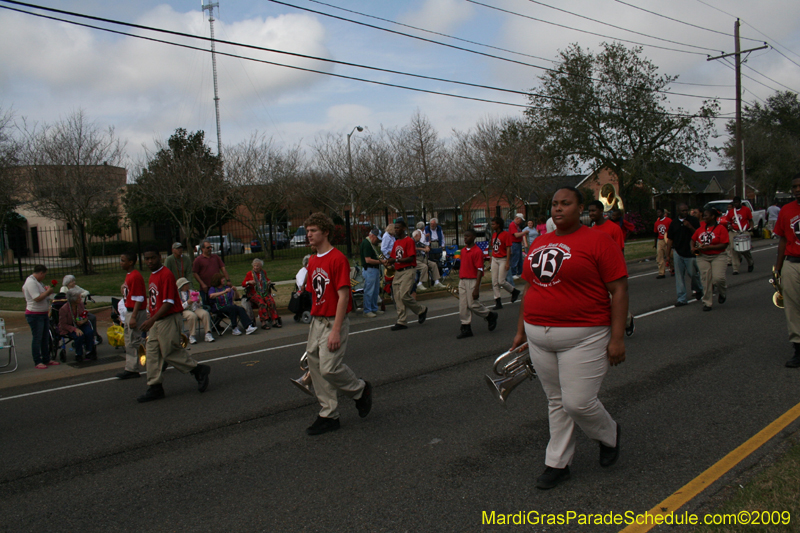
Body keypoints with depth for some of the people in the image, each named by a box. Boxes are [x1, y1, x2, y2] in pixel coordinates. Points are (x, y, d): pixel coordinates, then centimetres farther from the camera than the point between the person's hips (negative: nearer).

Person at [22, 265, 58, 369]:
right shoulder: (31, 282, -18)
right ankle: (38, 362, 5)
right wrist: (48, 292, -13)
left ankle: (46, 360, 20)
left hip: (43, 314, 10)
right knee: (37, 339, -2)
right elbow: (37, 298, -26)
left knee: (45, 338, 13)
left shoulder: (36, 281, 14)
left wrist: (46, 290, 9)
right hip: (35, 315, -10)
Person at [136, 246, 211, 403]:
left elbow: (169, 303, -20)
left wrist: (152, 320, -25)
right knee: (152, 353, 6)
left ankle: (199, 370, 13)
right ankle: (155, 388, 12)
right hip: (155, 322, 9)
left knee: (170, 352, -4)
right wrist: (151, 321, 18)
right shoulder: (152, 277, 14)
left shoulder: (166, 275, -15)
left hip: (169, 319, -9)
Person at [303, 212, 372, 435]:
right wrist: (315, 321, 14)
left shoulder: (338, 259, -14)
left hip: (334, 322, -8)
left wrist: (336, 331, -21)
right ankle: (329, 415, 17)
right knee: (315, 367, 7)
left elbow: (343, 296, -18)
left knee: (329, 368, -13)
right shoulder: (312, 261, 12)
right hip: (316, 322, 8)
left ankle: (360, 390, 15)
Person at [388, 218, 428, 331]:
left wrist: (396, 260, -21)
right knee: (398, 298, 4)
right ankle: (401, 322, 9)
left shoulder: (409, 241, -8)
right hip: (398, 272, 8)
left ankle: (421, 311, 8)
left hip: (408, 271, -8)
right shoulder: (396, 242, 18)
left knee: (404, 295, -16)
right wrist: (389, 261, -2)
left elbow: (411, 258, -16)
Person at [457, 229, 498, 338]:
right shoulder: (463, 251, 11)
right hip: (462, 280, 7)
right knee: (463, 306, 4)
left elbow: (480, 270, -14)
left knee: (473, 304, -5)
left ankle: (490, 316, 20)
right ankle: (466, 328, 11)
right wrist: (459, 280, 15)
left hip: (472, 281, -7)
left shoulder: (477, 251, -11)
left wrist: (476, 288, -19)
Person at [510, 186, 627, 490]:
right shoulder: (540, 244, 12)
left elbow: (619, 290, -10)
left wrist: (617, 338, -15)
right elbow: (529, 289, 19)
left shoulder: (598, 241, -7)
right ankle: (557, 464, 23)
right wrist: (521, 331, 18)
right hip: (539, 337, 6)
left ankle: (609, 435, 26)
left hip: (582, 337, -6)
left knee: (578, 402, -6)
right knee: (556, 401, 12)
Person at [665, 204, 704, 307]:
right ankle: (681, 299, 7)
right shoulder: (674, 223, 8)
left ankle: (698, 290, 33)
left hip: (690, 252, -2)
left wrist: (690, 227, -19)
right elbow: (670, 239, 9)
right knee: (679, 276, 1)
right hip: (677, 253, 2)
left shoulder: (693, 221, 0)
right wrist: (668, 255, 6)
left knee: (693, 273, 2)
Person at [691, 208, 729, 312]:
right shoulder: (701, 228, 9)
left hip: (718, 257, -4)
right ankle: (707, 303, 9)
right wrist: (693, 247, 0)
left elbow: (724, 245, -13)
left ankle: (723, 292, 17)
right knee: (706, 280, 1)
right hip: (703, 257, 4)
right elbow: (693, 239, 20)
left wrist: (709, 247, -20)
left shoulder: (720, 228, -6)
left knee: (718, 278, -17)